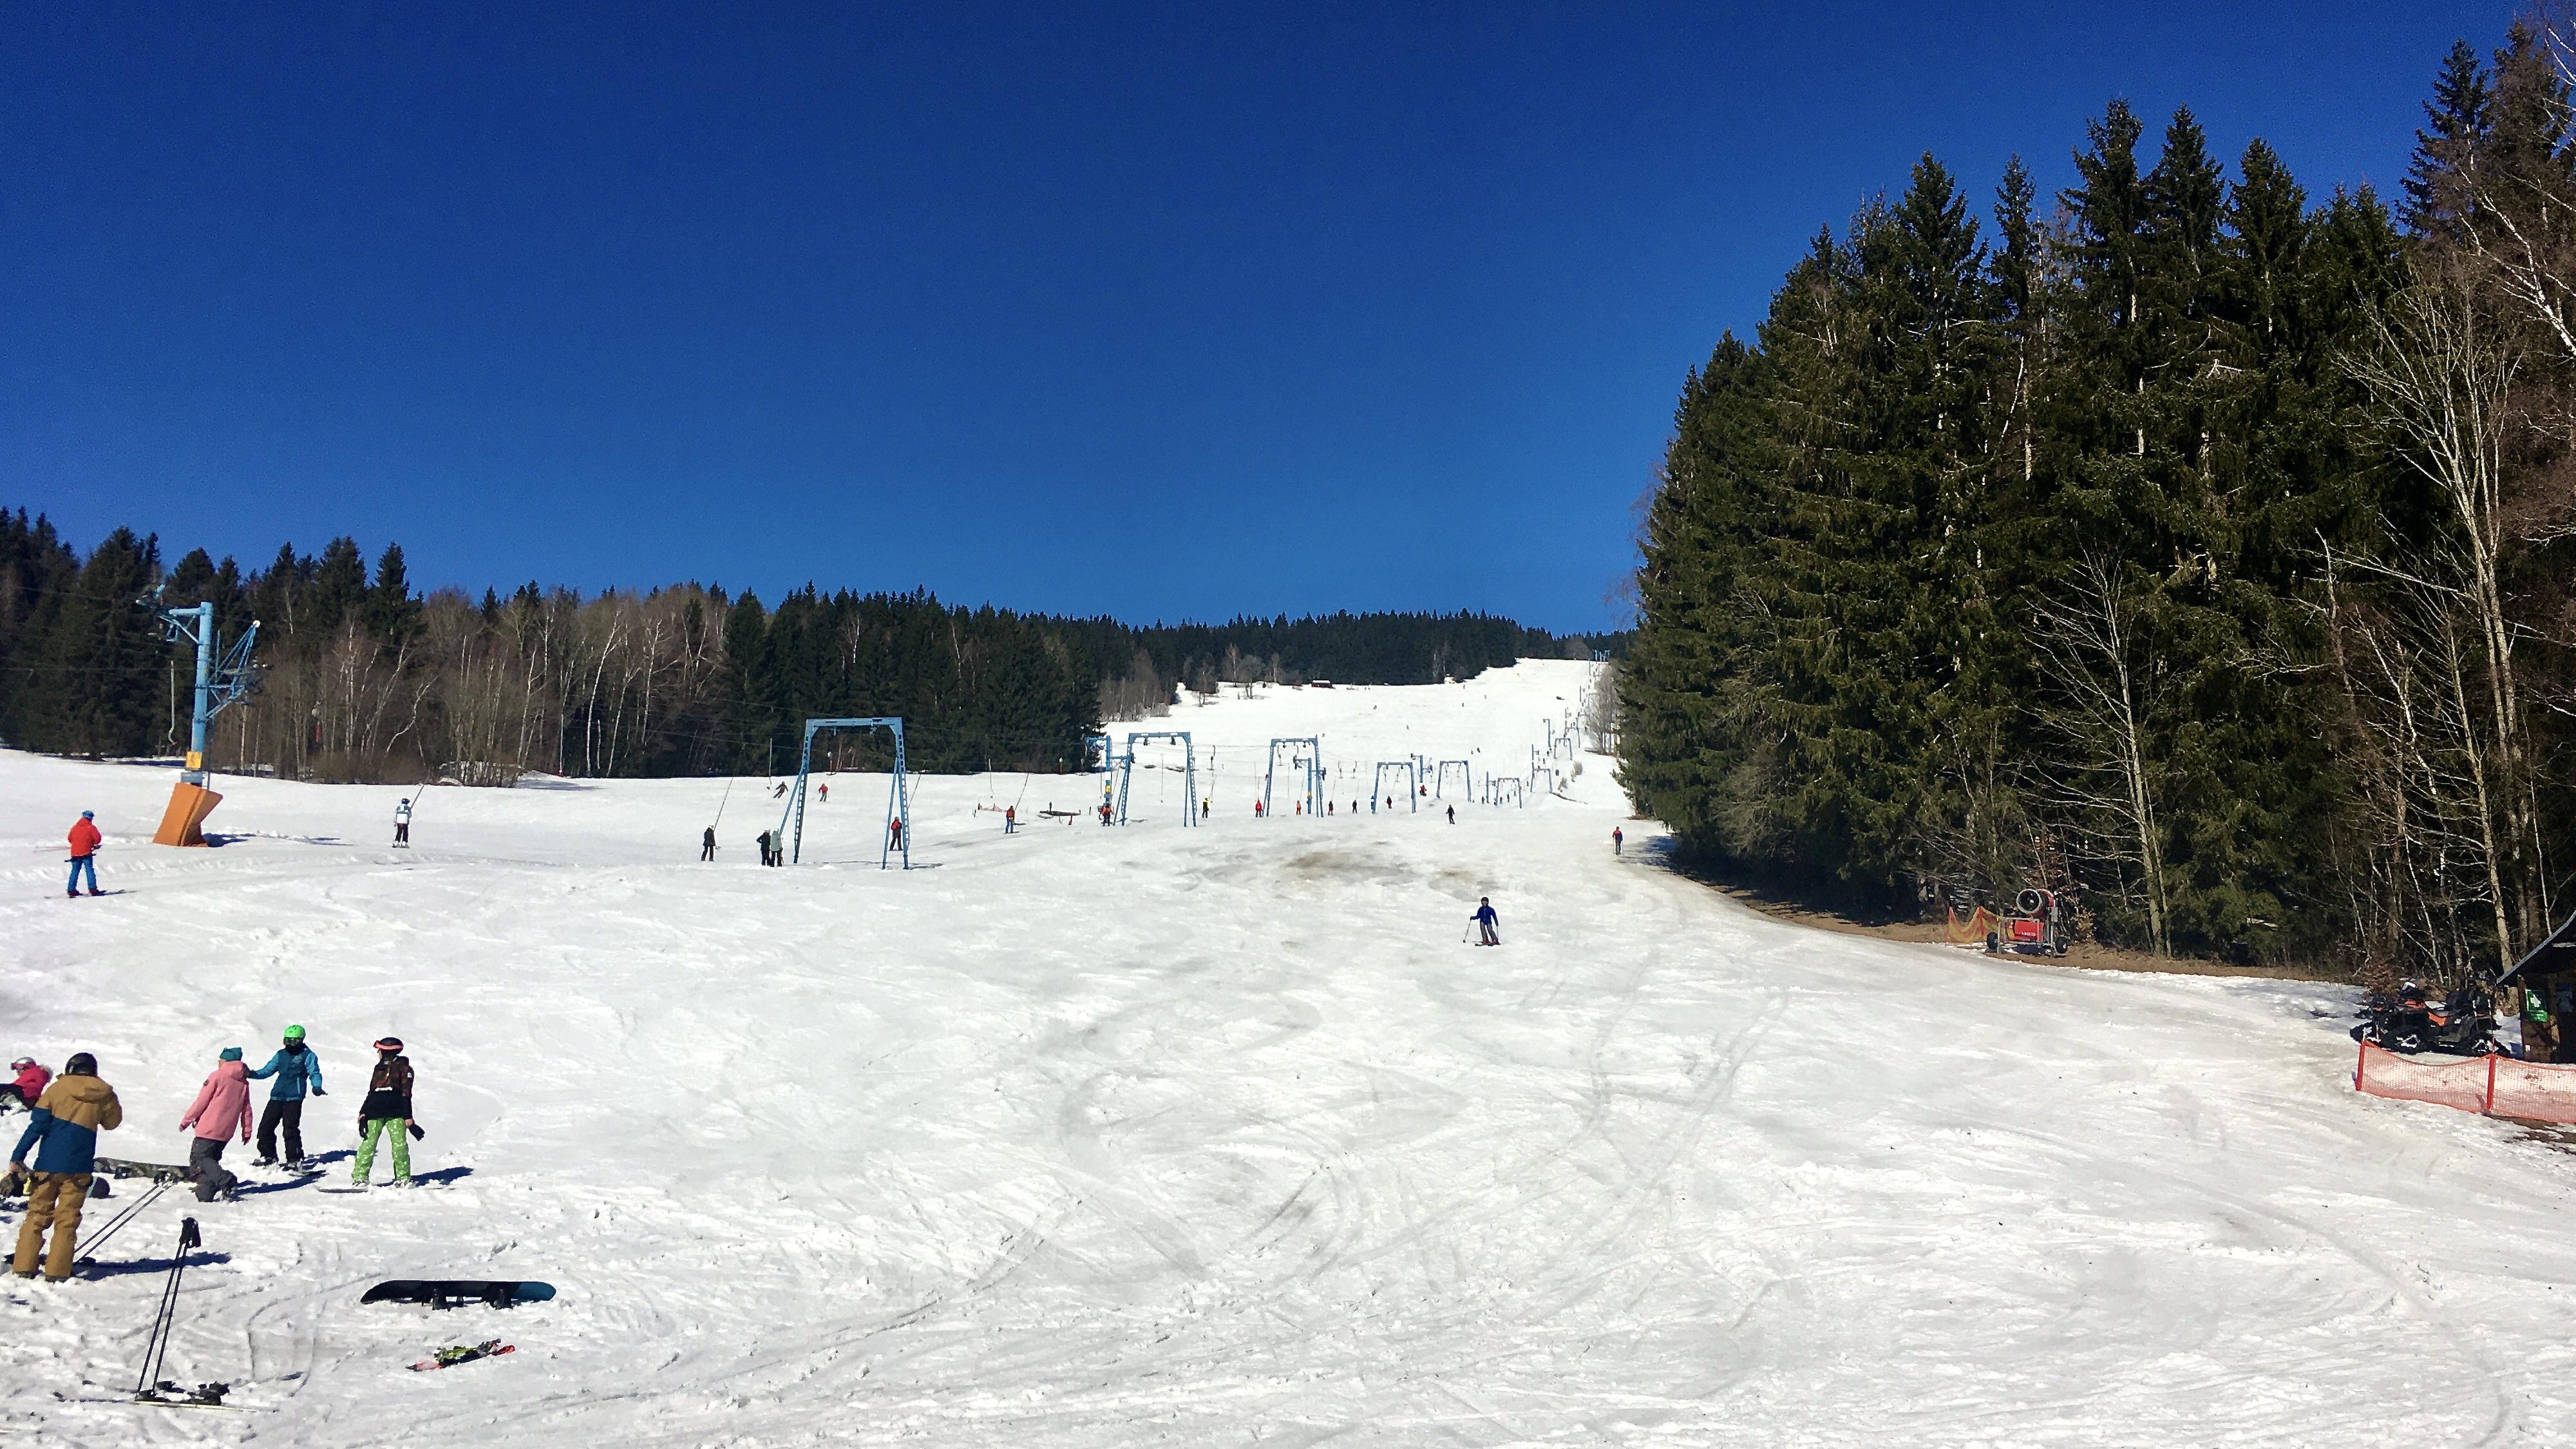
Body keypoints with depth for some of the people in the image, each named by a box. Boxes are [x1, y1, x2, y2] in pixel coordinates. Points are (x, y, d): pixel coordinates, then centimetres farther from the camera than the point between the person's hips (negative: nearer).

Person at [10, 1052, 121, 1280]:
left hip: (48, 1165, 0)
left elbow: (37, 1125, -5)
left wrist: (18, 1157, -3)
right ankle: (57, 1270, 1)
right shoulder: (104, 1095, 2)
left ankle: (24, 1267, 10)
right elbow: (113, 1123, 18)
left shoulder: (58, 1088, 0)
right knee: (67, 1220, 6)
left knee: (37, 1214, 12)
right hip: (79, 1168, 0)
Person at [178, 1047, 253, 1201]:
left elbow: (201, 1102, -6)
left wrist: (187, 1120, 4)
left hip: (209, 1127, -6)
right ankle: (205, 1194, 6)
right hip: (227, 1131, 6)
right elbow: (246, 1109, 14)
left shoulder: (217, 1076, -6)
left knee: (201, 1157, -3)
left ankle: (224, 1179, -25)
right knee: (211, 1158, 16)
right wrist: (247, 1131, 21)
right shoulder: (244, 1083, 11)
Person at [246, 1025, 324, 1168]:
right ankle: (268, 1156, 23)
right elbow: (268, 1070, 16)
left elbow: (314, 1073, -5)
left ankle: (295, 1159, -1)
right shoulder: (281, 1054, 16)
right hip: (277, 1096, 6)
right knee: (266, 1126, 6)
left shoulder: (307, 1055, 2)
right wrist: (252, 1074, -2)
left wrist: (316, 1087, -23)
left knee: (290, 1129, -10)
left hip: (294, 1098, -6)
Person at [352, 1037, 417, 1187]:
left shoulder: (403, 1068, 2)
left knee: (400, 1145, -9)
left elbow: (406, 1095, -2)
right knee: (368, 1143, -5)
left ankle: (403, 1178, -1)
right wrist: (363, 1114, 11)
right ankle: (360, 1176, 0)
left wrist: (408, 1117, -6)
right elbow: (371, 1094, 21)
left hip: (396, 1114, -5)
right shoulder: (379, 1068, 19)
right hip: (375, 1113, 5)